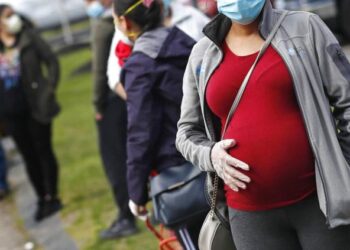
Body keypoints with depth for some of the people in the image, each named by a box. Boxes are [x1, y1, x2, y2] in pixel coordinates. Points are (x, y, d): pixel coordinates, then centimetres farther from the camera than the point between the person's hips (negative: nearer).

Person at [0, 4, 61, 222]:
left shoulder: (29, 38, -3)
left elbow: (52, 61, -3)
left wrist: (49, 90, -9)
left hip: (35, 109, -3)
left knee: (44, 151, 5)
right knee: (29, 156, 10)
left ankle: (52, 197, 13)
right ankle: (42, 199, 19)